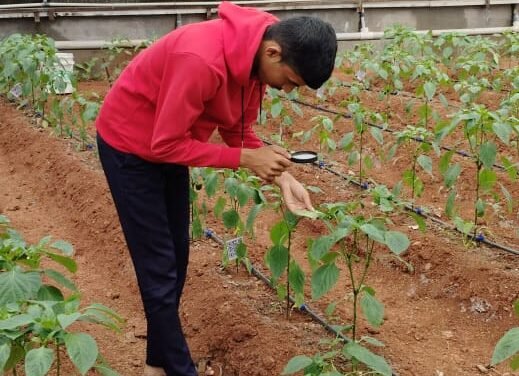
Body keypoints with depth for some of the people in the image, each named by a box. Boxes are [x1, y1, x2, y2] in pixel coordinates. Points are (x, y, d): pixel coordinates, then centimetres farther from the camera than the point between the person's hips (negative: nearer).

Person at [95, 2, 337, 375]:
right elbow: (165, 144, -29)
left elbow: (238, 131, -1)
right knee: (160, 270, -1)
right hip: (130, 146, -8)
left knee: (177, 257, 14)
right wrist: (246, 159, -27)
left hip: (169, 142, 8)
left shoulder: (254, 57, -11)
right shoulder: (202, 60, -37)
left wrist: (282, 176, -14)